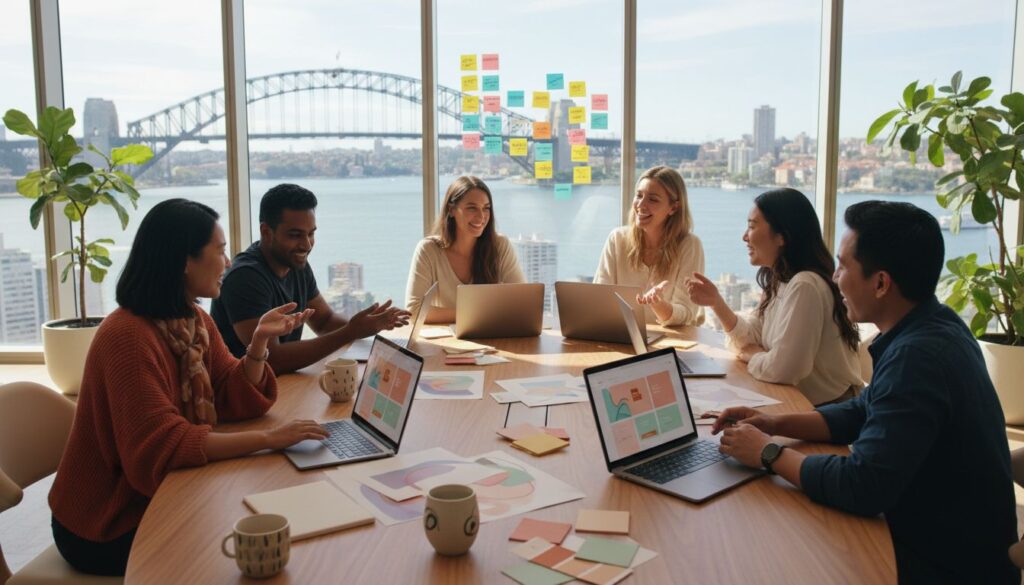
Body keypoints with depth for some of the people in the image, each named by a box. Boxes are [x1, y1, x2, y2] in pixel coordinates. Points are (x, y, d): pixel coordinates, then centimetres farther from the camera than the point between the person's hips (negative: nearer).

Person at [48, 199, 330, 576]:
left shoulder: (196, 321, 2)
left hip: (160, 496, 8)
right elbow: (163, 447, -32)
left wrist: (259, 341, -15)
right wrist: (267, 439, -32)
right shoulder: (128, 336, -27)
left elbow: (234, 401, 1)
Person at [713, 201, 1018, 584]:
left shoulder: (917, 356, -30)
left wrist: (769, 454, -16)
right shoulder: (930, 326, 2)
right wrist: (778, 424, 1)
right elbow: (864, 414, 14)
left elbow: (861, 487, -31)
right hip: (939, 538, 8)